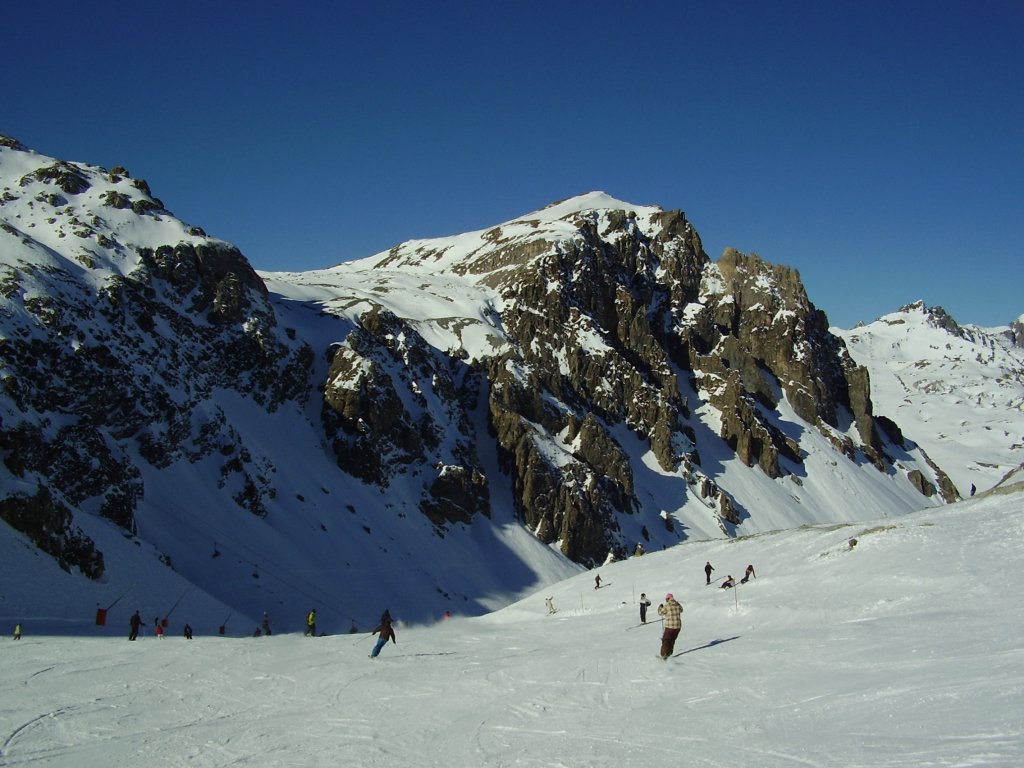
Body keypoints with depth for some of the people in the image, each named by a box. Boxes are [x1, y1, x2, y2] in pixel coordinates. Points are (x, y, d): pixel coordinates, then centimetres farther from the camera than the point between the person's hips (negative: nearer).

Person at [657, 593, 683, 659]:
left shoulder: (666, 605, -12)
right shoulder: (677, 604, 2)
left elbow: (660, 613, 3)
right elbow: (681, 610, 24)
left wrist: (660, 607, 22)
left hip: (669, 626, -5)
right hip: (678, 626, 5)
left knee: (666, 640, 4)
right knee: (672, 640, 22)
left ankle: (664, 655, -7)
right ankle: (669, 653, 29)